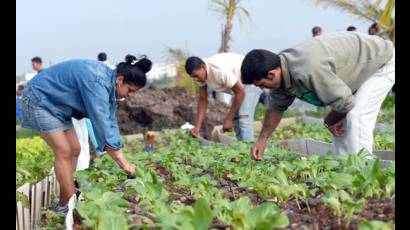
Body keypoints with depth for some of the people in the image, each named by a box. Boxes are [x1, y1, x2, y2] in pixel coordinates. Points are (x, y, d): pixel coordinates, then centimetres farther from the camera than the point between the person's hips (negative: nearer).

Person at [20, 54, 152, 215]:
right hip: (40, 100, -10)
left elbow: (110, 123, 0)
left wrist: (122, 159, -3)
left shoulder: (109, 83, -3)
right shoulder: (97, 83, -33)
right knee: (64, 152, -14)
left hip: (57, 105, 10)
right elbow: (102, 125, -34)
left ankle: (66, 202, 10)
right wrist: (123, 162, -29)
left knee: (74, 150, 6)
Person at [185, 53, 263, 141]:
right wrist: (197, 127, -12)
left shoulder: (220, 70, -35)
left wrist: (228, 119, -23)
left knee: (244, 117, -20)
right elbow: (203, 100, -4)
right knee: (236, 118, 8)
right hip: (239, 82, 9)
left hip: (252, 80, -9)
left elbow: (240, 92, -28)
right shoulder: (201, 74, -10)